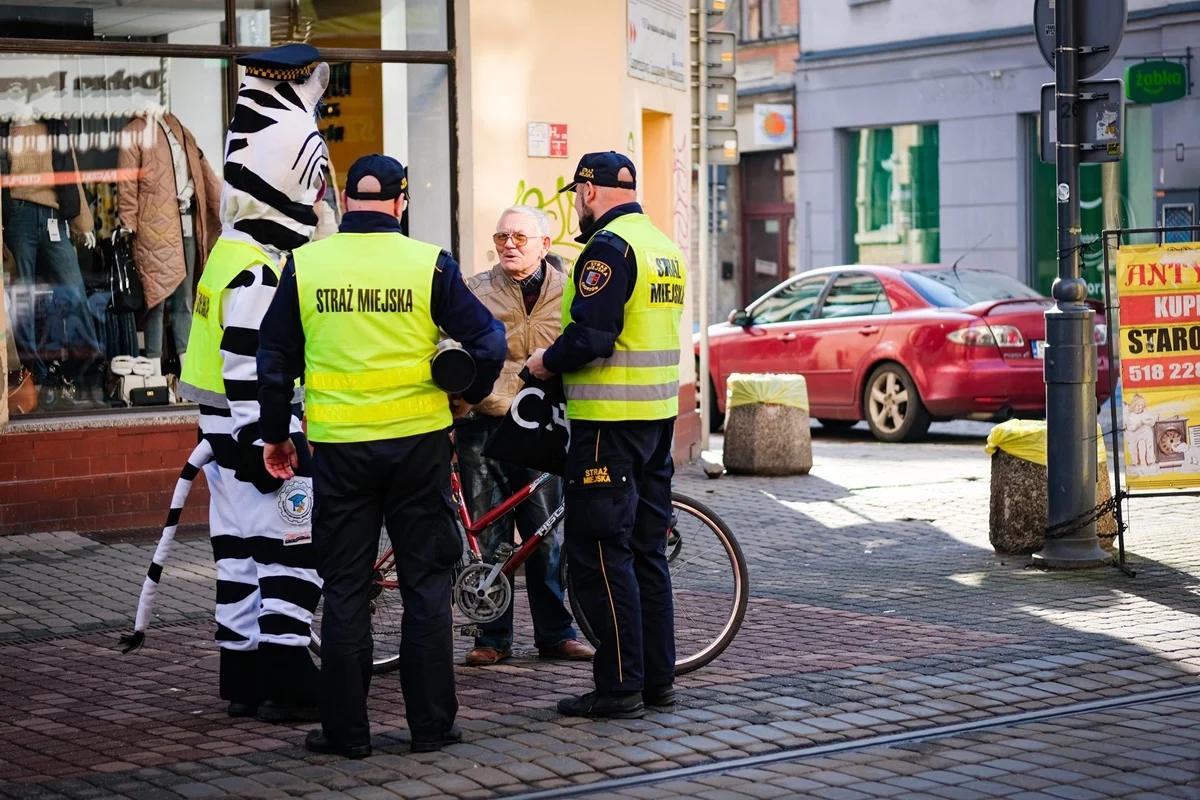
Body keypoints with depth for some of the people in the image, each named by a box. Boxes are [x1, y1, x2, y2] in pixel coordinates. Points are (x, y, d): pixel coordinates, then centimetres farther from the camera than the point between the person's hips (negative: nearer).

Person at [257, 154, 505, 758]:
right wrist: (469, 396, 13)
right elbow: (488, 342, -5)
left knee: (345, 590, 8)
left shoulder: (305, 265, -1)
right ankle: (431, 724, 11)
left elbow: (274, 358, 4)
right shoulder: (427, 263, -6)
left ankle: (345, 730, 10)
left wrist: (275, 434, 16)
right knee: (426, 583, 9)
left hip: (338, 446, 1)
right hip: (418, 439, -1)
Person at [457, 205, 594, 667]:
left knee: (545, 536, 3)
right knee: (486, 537, 2)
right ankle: (493, 639, 10)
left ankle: (555, 634, 13)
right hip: (482, 426, 0)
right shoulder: (474, 292, 6)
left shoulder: (566, 294, 7)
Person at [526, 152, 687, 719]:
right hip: (659, 416, 9)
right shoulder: (664, 246, 16)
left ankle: (620, 684, -4)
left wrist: (545, 364, -5)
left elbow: (590, 335, -23)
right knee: (646, 550, 14)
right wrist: (561, 362, 22)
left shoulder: (609, 246, -14)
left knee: (599, 554, -5)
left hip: (609, 420, -9)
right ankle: (658, 677, 17)